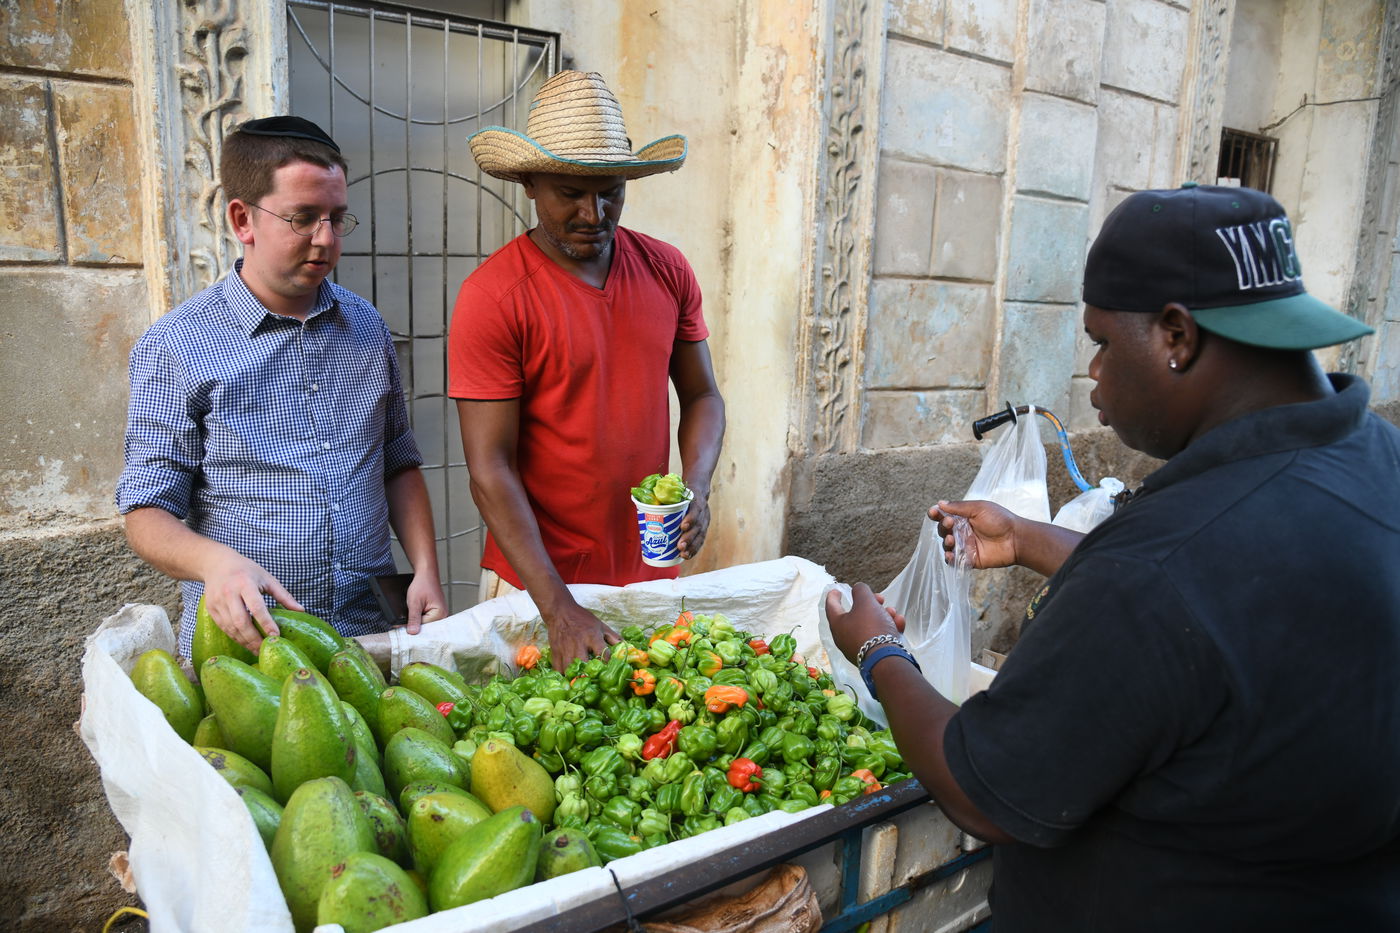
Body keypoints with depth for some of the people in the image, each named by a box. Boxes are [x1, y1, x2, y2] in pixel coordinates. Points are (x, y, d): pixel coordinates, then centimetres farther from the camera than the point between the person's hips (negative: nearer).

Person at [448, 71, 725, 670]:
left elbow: (701, 396, 9)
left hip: (652, 571, 5)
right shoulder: (491, 297, -15)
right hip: (537, 579, -4)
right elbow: (490, 469, -17)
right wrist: (560, 610, -23)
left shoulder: (667, 271, 0)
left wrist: (696, 489, -11)